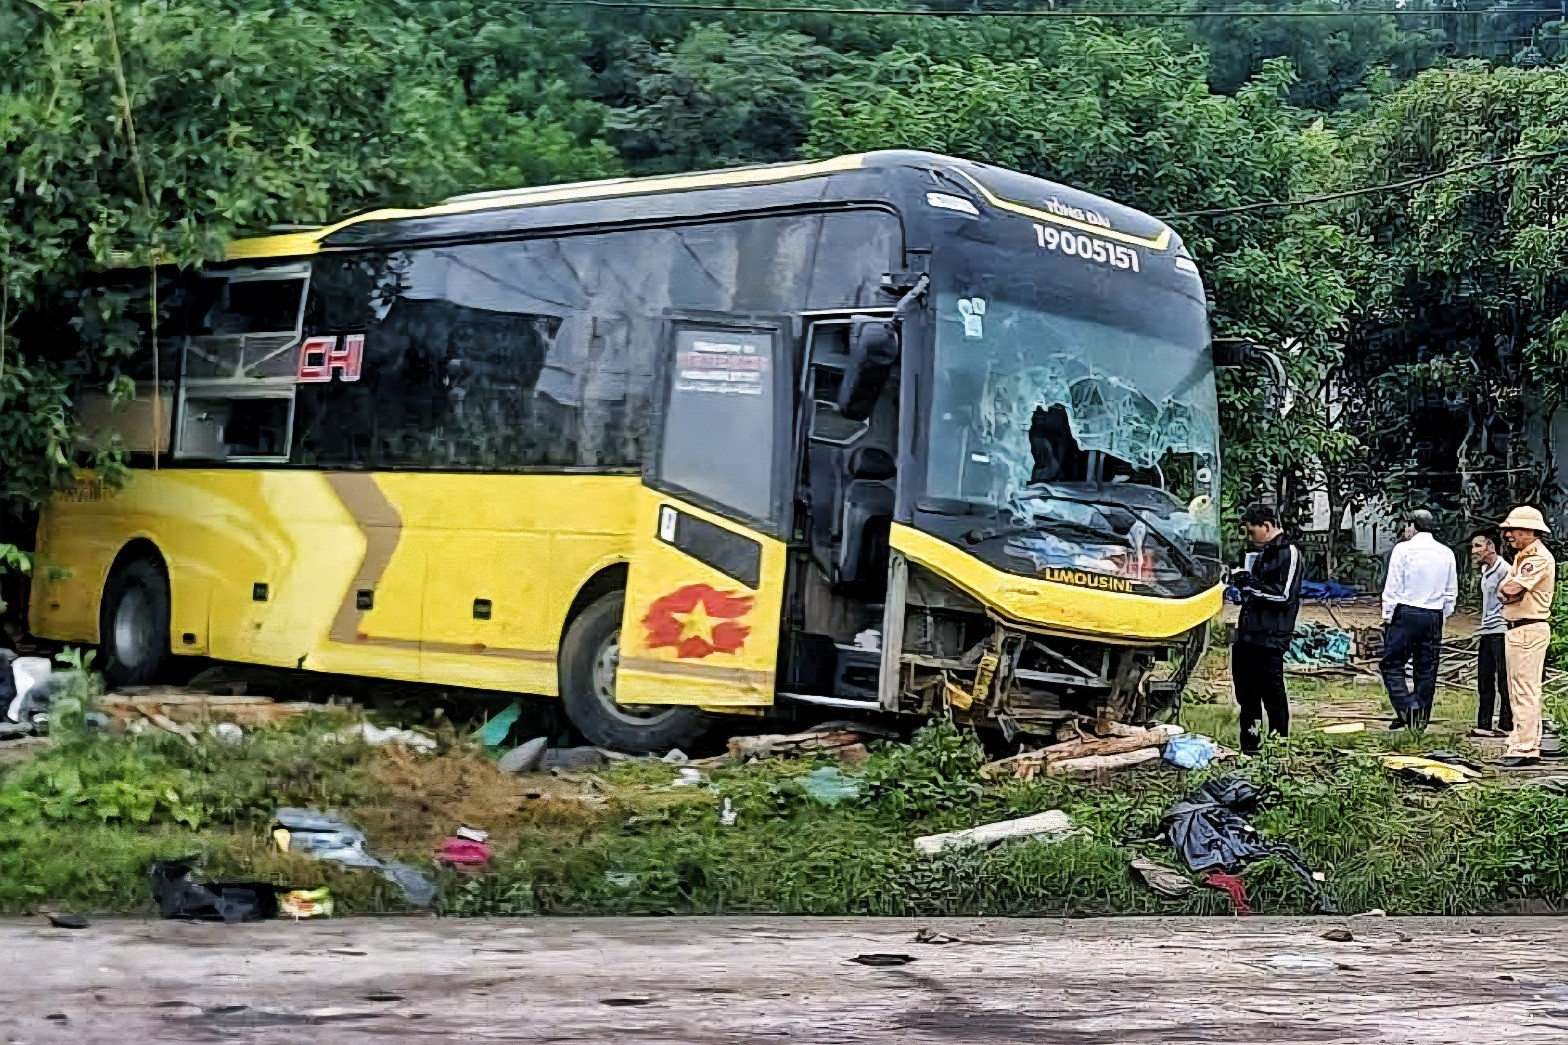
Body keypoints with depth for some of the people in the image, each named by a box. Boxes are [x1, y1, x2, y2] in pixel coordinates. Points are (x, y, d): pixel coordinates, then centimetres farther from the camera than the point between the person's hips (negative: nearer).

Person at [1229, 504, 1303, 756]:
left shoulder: (1288, 553, -8)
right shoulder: (1263, 554, 20)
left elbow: (1284, 594, -17)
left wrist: (1251, 584, -15)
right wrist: (1242, 582, 12)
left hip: (1270, 638, -9)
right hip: (1248, 635, 9)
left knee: (1273, 694, -3)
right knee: (1246, 693, 12)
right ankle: (1250, 746, 20)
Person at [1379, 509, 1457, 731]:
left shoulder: (1403, 549, -5)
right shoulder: (1446, 553, 10)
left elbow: (1392, 587, -6)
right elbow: (1451, 592, 12)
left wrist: (1388, 615, 2)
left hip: (1406, 613, -5)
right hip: (1434, 617, 5)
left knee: (1392, 664, 1)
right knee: (1426, 670, 9)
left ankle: (1406, 708, -17)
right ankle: (1421, 720, 10)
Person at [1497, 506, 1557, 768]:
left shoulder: (1540, 558, -14)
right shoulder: (1522, 557, 19)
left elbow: (1511, 588, -24)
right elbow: (1504, 591, 14)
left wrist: (1507, 586, -3)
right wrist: (1508, 591, -7)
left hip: (1529, 630, -11)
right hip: (1517, 628, 11)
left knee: (1525, 690, -12)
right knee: (1519, 690, 14)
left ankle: (1525, 748, -13)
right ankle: (1527, 744, 21)